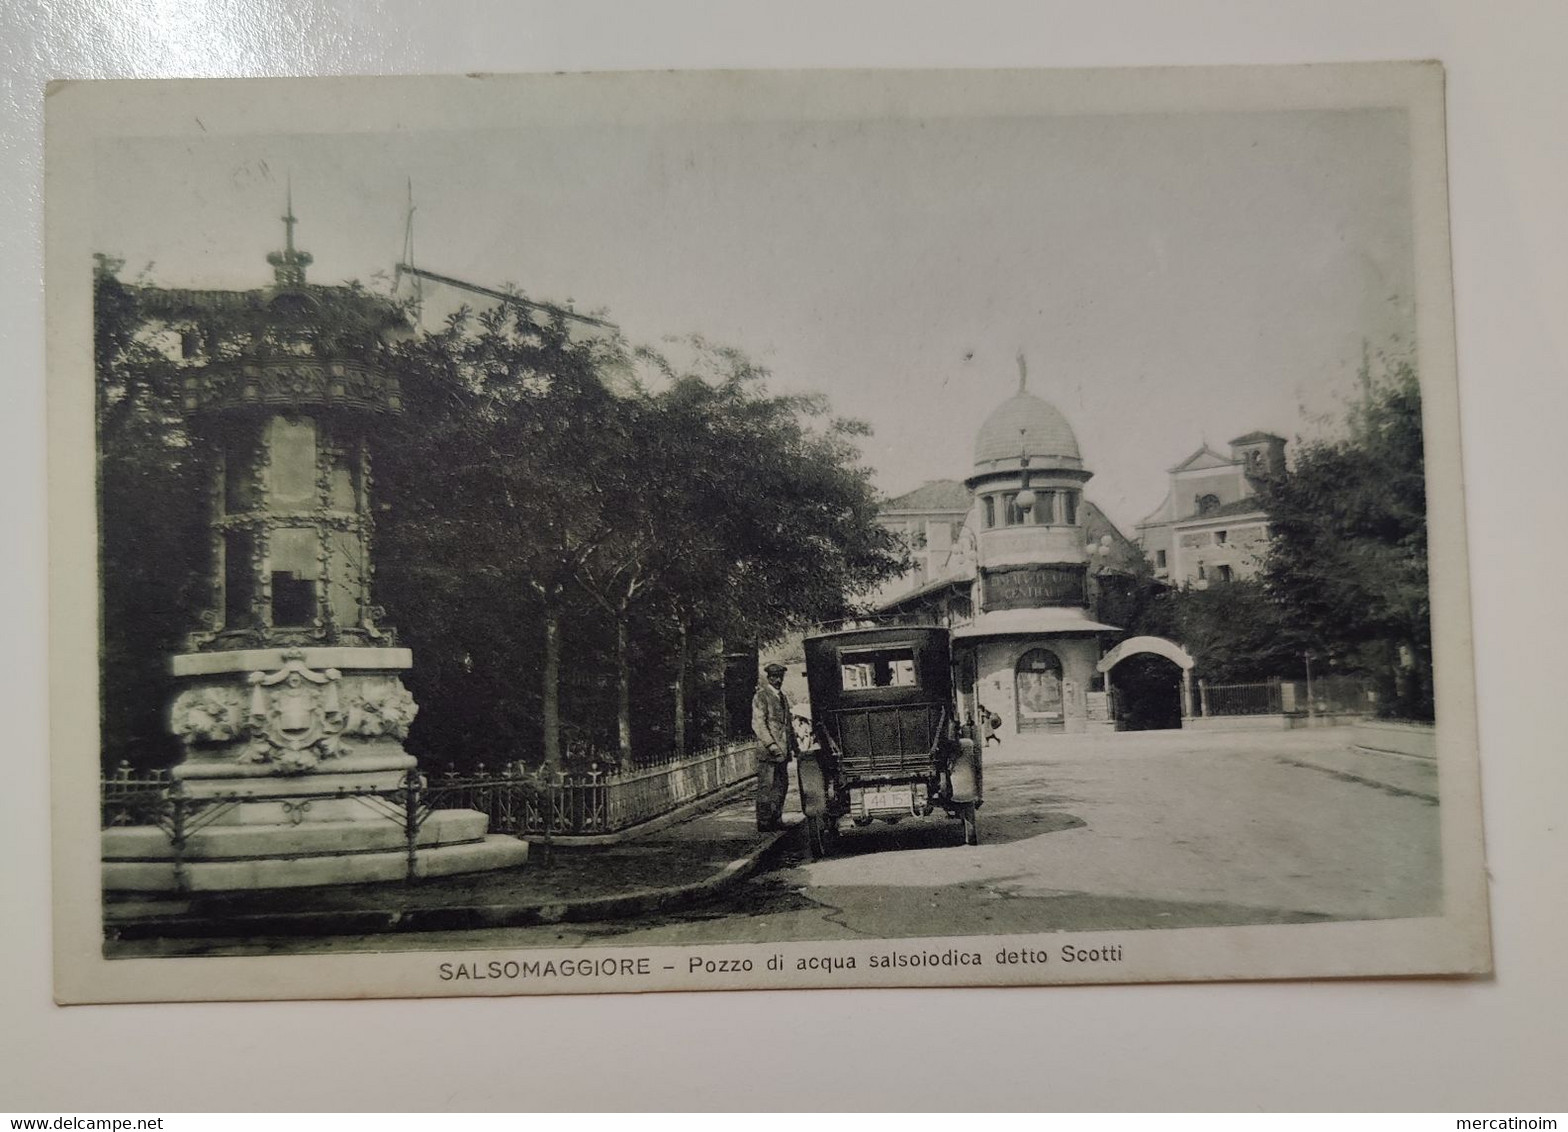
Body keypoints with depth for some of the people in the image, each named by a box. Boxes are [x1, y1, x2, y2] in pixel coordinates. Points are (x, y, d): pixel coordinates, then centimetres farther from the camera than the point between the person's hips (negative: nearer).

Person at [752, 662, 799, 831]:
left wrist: (795, 746, 22)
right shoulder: (761, 696, -7)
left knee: (781, 785, 9)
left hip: (783, 750, 8)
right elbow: (758, 724, -15)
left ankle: (776, 820, 16)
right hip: (767, 751, -8)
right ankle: (763, 822, -2)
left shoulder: (782, 697, 19)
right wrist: (771, 745, -22)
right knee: (766, 786, -6)